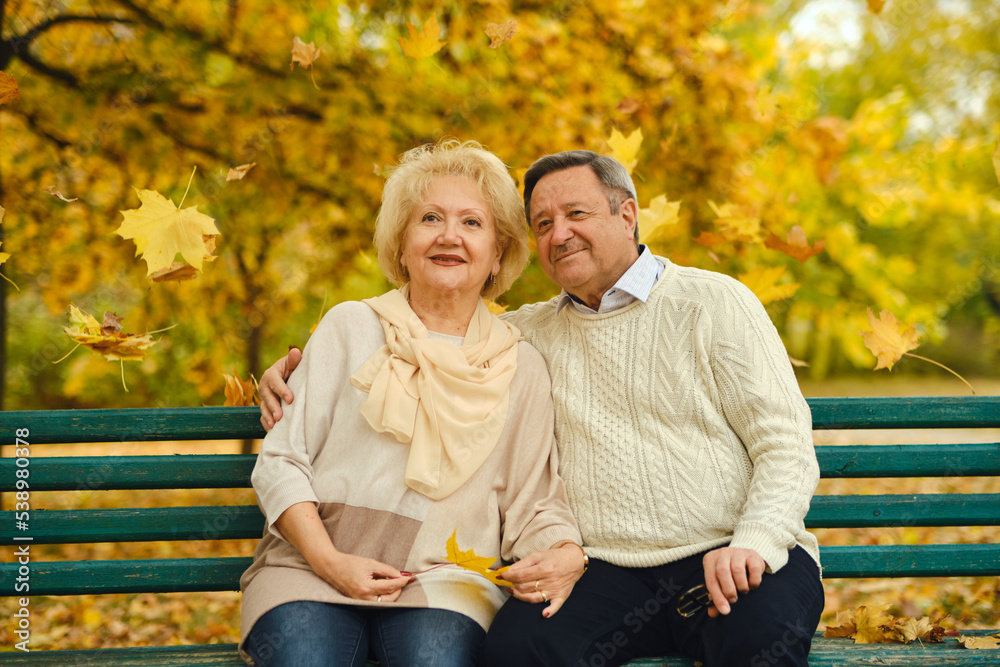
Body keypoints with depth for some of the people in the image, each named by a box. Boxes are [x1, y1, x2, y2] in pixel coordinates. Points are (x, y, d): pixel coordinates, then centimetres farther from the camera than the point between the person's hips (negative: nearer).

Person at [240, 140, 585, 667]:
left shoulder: (520, 367, 12)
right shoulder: (351, 327, 8)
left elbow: (531, 504, 11)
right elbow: (280, 461, 5)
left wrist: (567, 555, -12)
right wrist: (330, 561, -10)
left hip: (444, 581, 0)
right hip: (310, 565, 0)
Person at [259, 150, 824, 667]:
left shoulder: (714, 302, 7)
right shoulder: (529, 333, 17)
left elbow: (786, 445, 2)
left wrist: (752, 543, -16)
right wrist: (301, 367, 10)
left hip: (730, 559, -2)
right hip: (610, 573, 3)